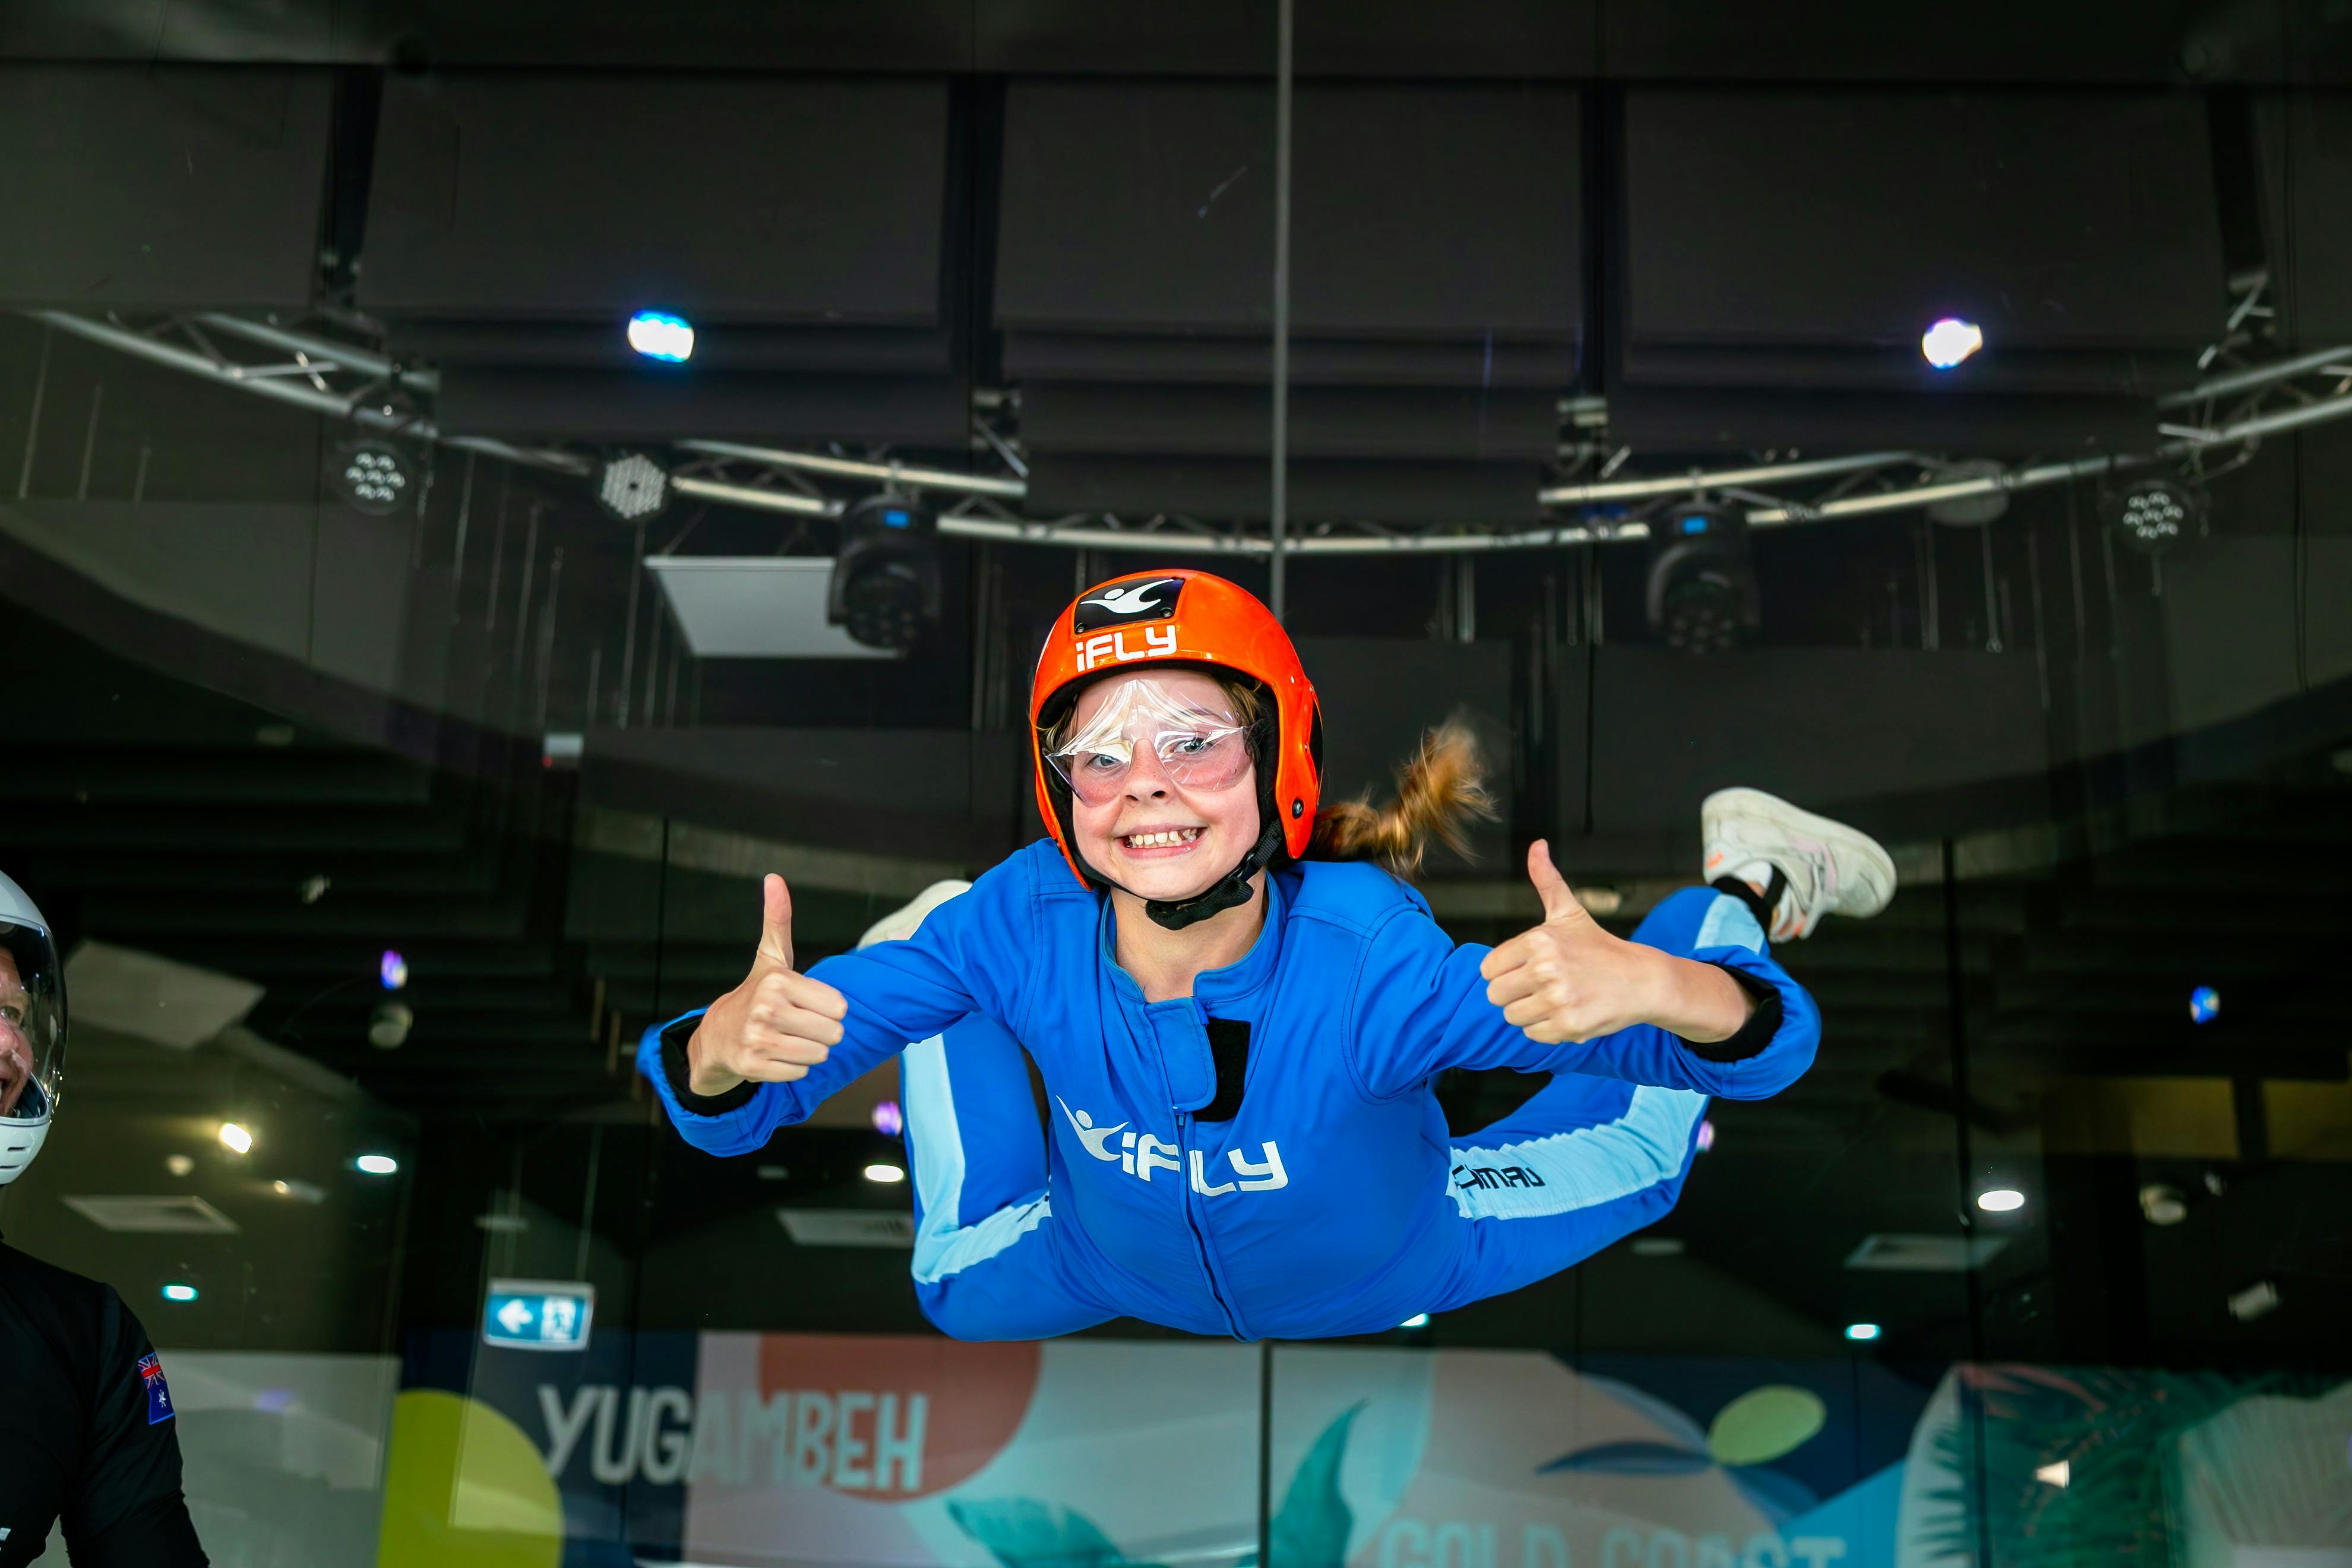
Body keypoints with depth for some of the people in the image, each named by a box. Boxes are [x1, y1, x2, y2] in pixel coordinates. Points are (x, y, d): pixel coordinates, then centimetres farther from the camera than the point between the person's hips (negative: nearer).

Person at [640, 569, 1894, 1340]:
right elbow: (723, 1106, -29)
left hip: (1385, 1268, -1)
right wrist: (724, 1048, -54)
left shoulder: (1368, 962, -42)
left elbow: (1767, 1046, -41)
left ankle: (1742, 882, 35)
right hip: (1115, 1266, 2)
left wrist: (1657, 988, -66)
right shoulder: (1024, 926, -35)